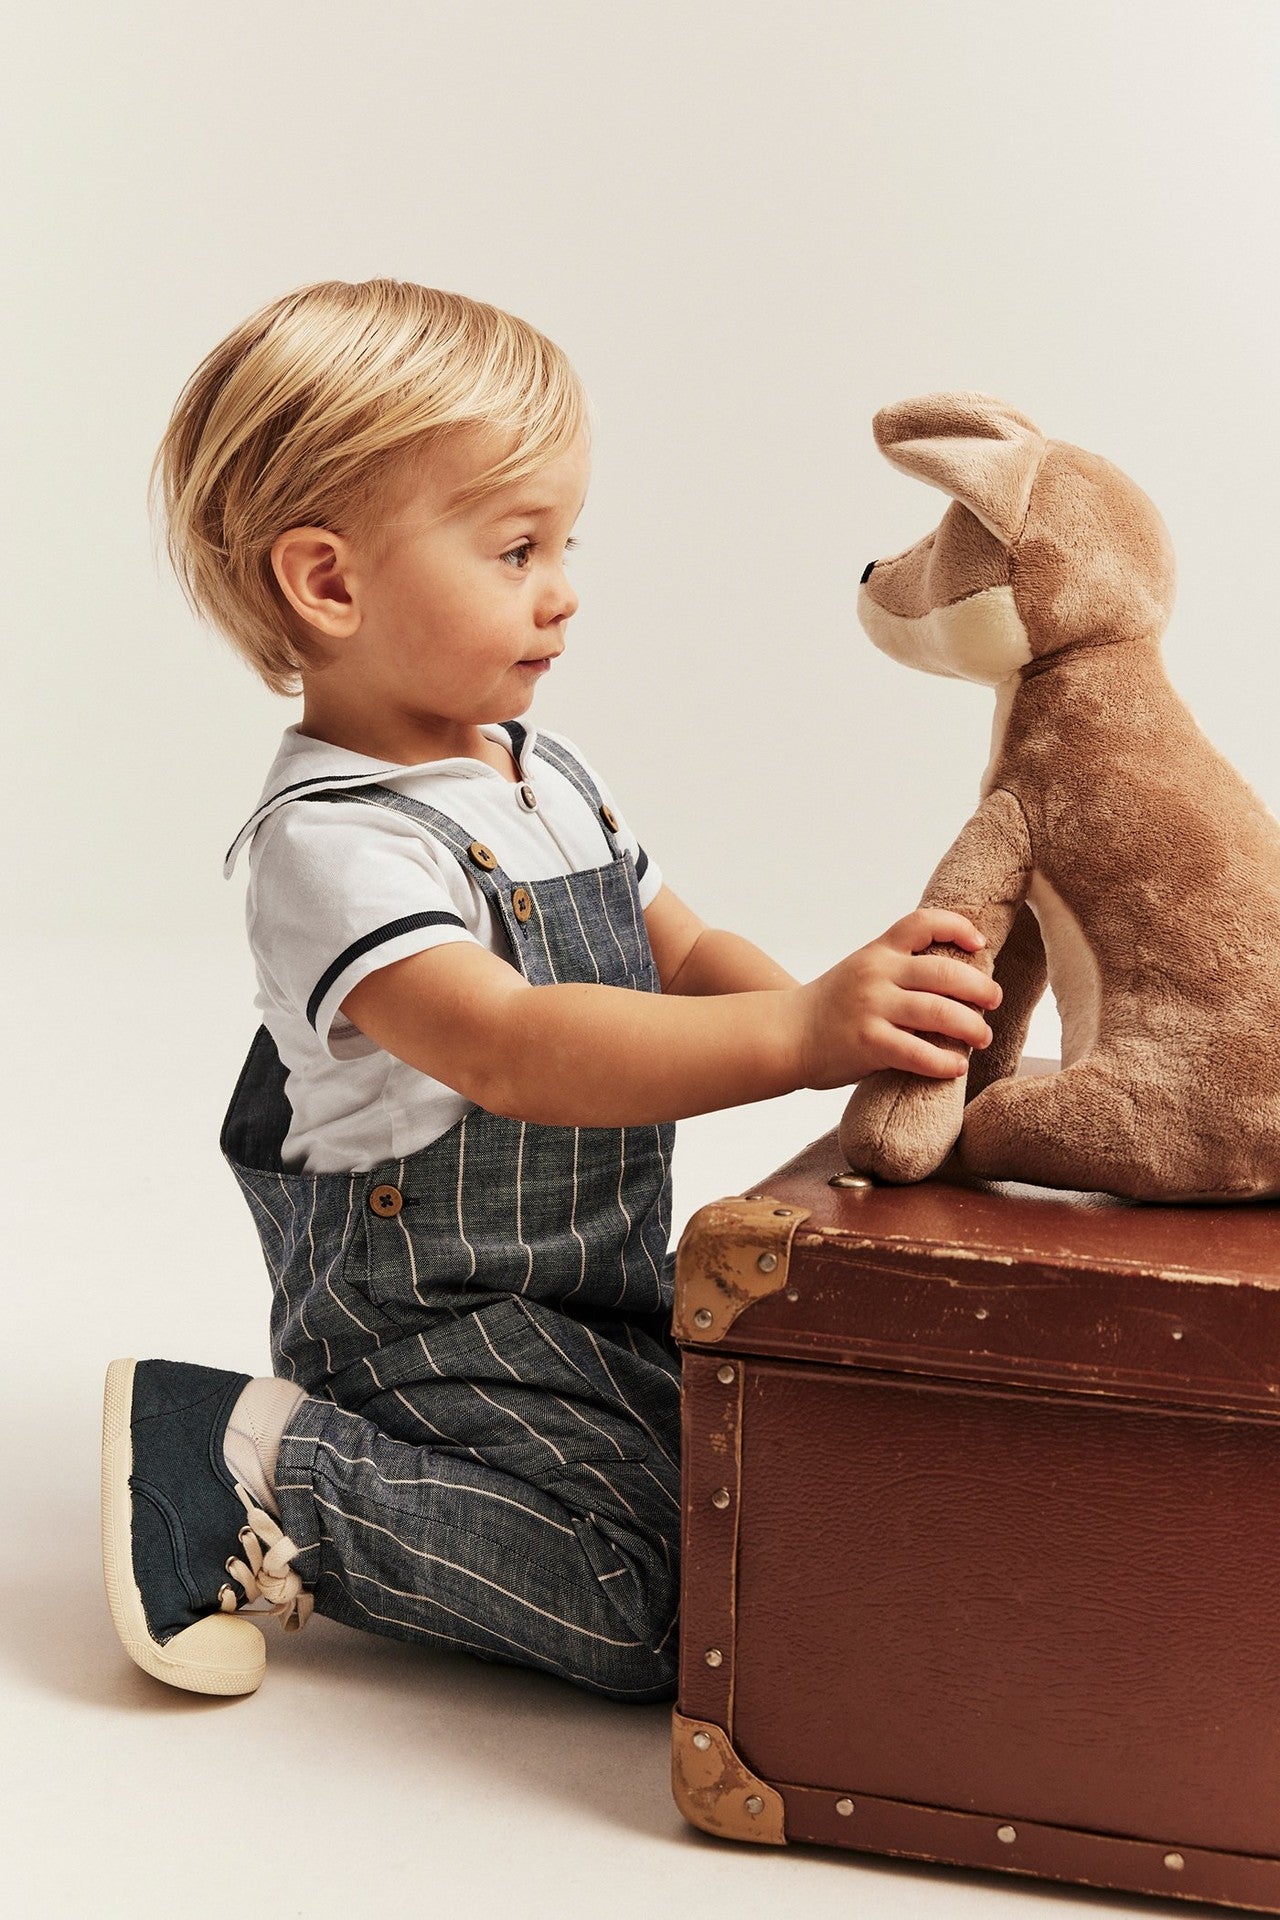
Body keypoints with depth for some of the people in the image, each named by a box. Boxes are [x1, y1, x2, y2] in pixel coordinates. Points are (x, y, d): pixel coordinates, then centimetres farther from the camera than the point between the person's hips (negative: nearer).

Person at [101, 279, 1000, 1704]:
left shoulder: (546, 775, 8)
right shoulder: (332, 840, -24)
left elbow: (681, 954, 11)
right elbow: (510, 1051, -38)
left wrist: (858, 1017, -11)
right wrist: (796, 1035, -48)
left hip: (597, 1284, 9)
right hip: (431, 1307, -9)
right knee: (672, 1612, -16)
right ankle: (269, 1477, -5)